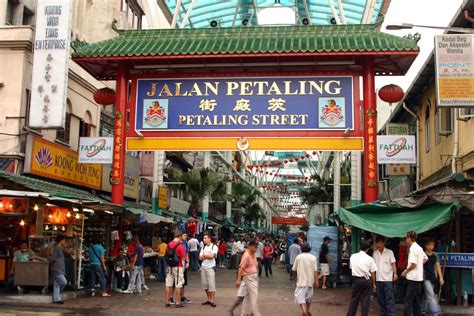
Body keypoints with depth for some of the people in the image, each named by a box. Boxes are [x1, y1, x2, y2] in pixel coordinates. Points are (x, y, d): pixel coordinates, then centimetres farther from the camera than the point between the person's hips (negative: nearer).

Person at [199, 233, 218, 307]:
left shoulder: (214, 247, -5)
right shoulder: (203, 247, 13)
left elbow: (211, 256, -18)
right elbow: (200, 258, 6)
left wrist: (204, 255, -2)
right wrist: (208, 256, -8)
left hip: (211, 267, -6)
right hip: (203, 267, 6)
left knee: (211, 284, -9)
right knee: (205, 284, 7)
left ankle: (213, 301, -4)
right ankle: (209, 299, 17)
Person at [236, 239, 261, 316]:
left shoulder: (253, 254, 12)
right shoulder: (246, 255, -15)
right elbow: (241, 268, -19)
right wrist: (238, 280, -22)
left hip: (254, 276, 9)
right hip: (249, 277, -9)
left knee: (249, 296, 13)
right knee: (254, 296, -8)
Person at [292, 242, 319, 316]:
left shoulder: (298, 257, -4)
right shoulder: (313, 258, 0)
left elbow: (294, 269, 1)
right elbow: (315, 271, -5)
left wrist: (295, 276, 20)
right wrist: (316, 281, -3)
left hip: (301, 280, -3)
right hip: (310, 281, 3)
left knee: (300, 296, -7)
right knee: (309, 296, 21)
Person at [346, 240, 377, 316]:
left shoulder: (353, 256, -2)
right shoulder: (369, 259, -7)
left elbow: (351, 267, 5)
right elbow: (372, 273, -3)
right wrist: (373, 284, 6)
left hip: (356, 279, 2)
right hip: (366, 280, -2)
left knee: (354, 299, 12)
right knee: (365, 301, 7)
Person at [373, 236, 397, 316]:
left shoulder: (389, 252, 0)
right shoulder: (375, 253, 9)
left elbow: (393, 264, -2)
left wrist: (395, 274, -13)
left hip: (388, 279, -4)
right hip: (378, 279, 4)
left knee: (390, 298, -7)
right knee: (380, 298, 8)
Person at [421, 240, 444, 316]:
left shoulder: (435, 255, 9)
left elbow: (438, 266, 9)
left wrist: (441, 278, 3)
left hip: (433, 278, 6)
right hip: (425, 278, -6)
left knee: (426, 295, 13)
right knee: (431, 295, -12)